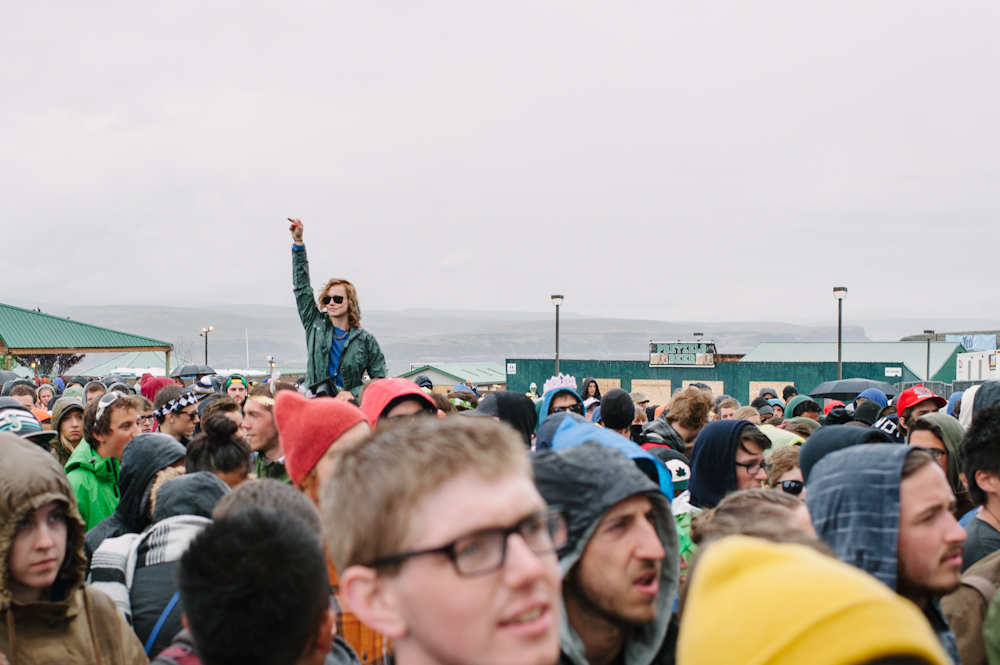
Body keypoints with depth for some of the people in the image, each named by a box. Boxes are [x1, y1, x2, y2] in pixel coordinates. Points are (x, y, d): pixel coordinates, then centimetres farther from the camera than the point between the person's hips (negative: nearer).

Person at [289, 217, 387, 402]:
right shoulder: (316, 325, 13)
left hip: (350, 408, -2)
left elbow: (380, 380, 7)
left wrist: (354, 394, -9)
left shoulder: (365, 339, 5)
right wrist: (298, 243, 12)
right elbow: (301, 287, 15)